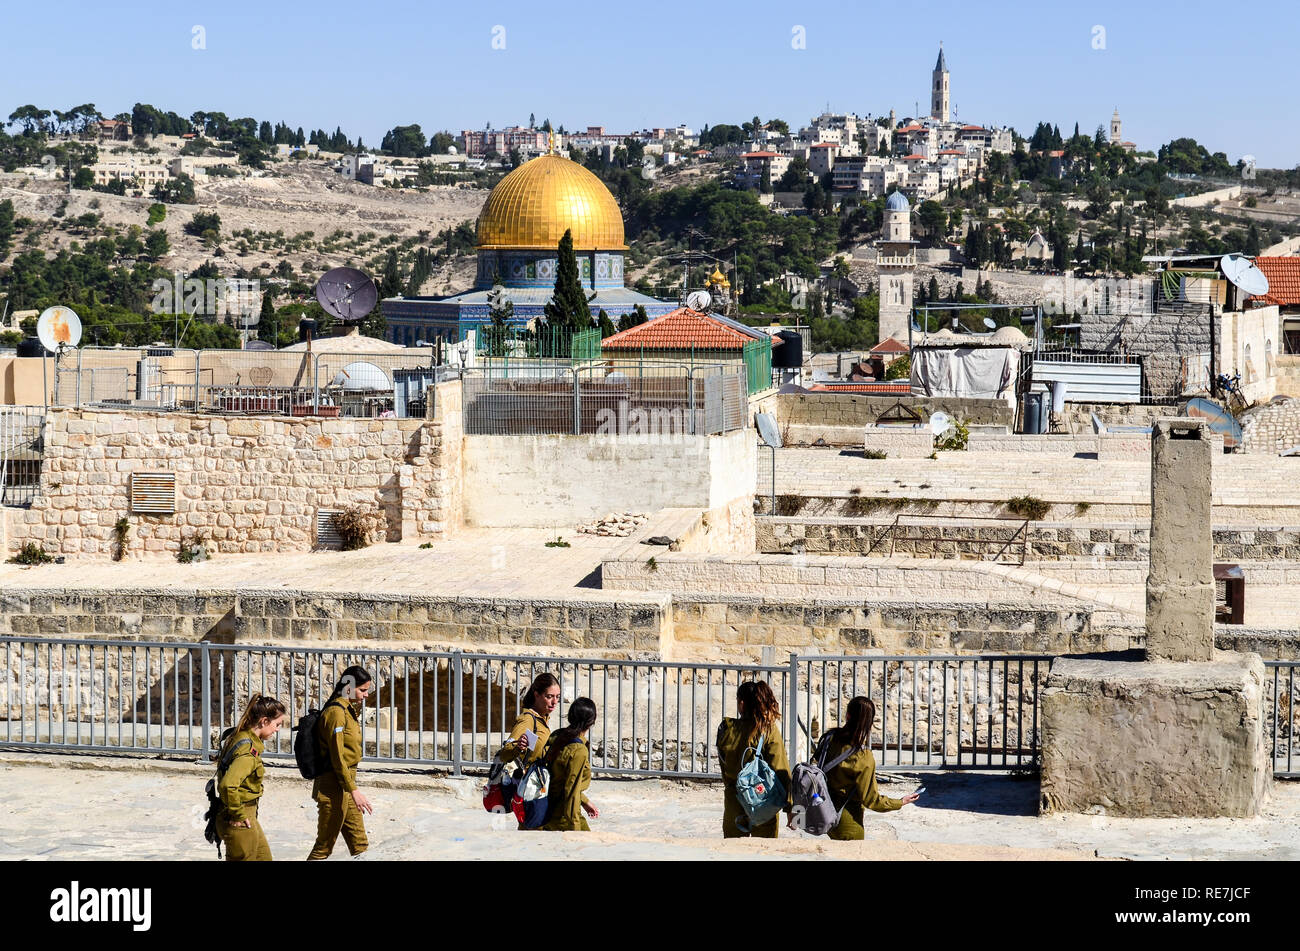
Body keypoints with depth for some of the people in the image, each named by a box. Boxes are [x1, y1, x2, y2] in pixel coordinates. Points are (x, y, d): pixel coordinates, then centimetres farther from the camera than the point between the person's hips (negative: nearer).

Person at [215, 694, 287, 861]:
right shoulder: (248, 750, -25)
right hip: (238, 822, -10)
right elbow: (228, 785, -37)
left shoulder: (238, 738, 6)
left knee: (264, 857, 21)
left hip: (248, 815, 10)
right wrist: (238, 815, -23)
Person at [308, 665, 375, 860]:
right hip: (333, 785, -10)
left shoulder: (349, 710, 15)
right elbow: (337, 757, -20)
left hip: (346, 783, 10)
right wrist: (353, 790, -22)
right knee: (324, 847, -3)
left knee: (360, 844, 10)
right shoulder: (336, 711, -16)